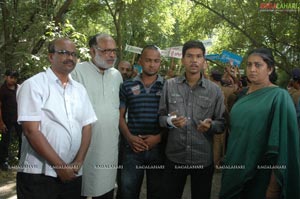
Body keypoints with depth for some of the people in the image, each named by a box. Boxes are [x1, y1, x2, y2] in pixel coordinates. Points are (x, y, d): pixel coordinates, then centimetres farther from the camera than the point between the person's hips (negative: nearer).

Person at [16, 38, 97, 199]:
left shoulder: (80, 89, 10)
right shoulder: (33, 85, -7)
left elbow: (86, 127, 7)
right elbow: (31, 131, -14)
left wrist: (78, 163, -7)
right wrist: (60, 166, -14)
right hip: (38, 175, -5)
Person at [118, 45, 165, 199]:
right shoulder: (127, 86, 5)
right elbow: (120, 116, 7)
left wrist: (159, 137, -12)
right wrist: (129, 137, -8)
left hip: (159, 147, 0)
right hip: (132, 147, 1)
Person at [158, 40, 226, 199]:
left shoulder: (215, 90, 0)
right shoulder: (169, 85, 1)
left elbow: (222, 123, 3)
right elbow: (161, 116, 4)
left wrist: (210, 125, -19)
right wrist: (169, 121, -17)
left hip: (204, 159, 0)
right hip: (174, 157, 0)